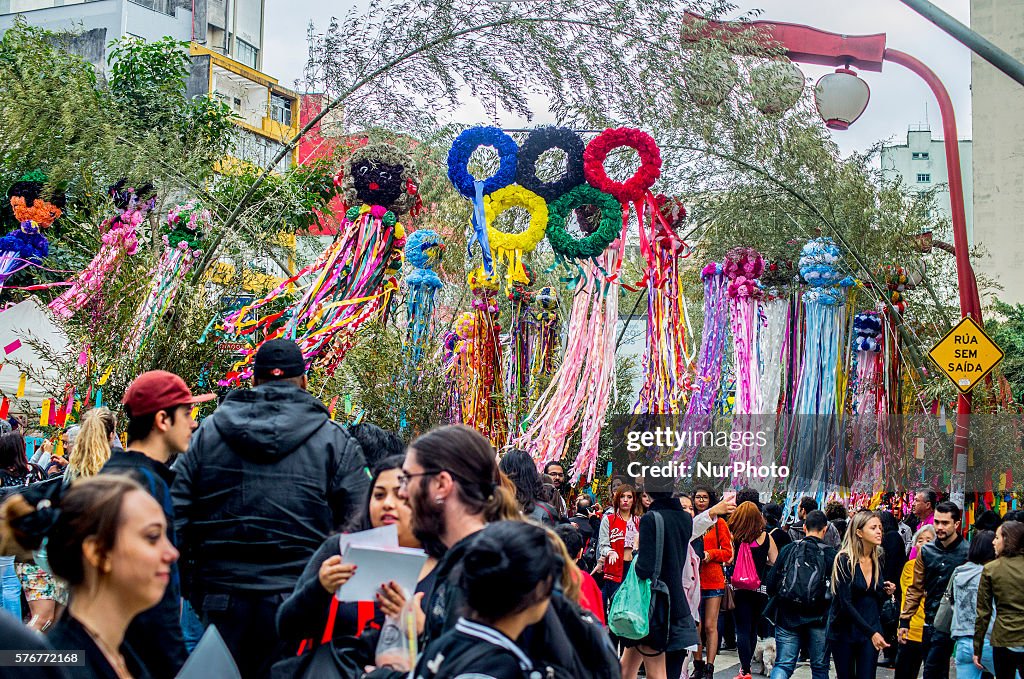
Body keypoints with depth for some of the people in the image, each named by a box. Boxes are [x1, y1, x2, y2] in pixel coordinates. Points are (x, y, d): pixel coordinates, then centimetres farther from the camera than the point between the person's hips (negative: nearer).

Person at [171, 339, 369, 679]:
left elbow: (177, 514, 5)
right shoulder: (335, 440, -2)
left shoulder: (206, 433, 6)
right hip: (299, 599, -2)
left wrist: (188, 586, 14)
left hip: (221, 598, 2)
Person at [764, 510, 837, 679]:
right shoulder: (831, 555, -4)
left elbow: (770, 584, 1)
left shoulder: (788, 549, 0)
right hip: (819, 620, 0)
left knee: (783, 665, 3)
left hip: (787, 616, 1)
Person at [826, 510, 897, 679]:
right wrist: (872, 633, -24)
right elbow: (846, 603, -19)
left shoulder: (876, 561, 6)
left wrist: (886, 592, -4)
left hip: (871, 630, 4)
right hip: (844, 631, -4)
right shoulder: (844, 560, -13)